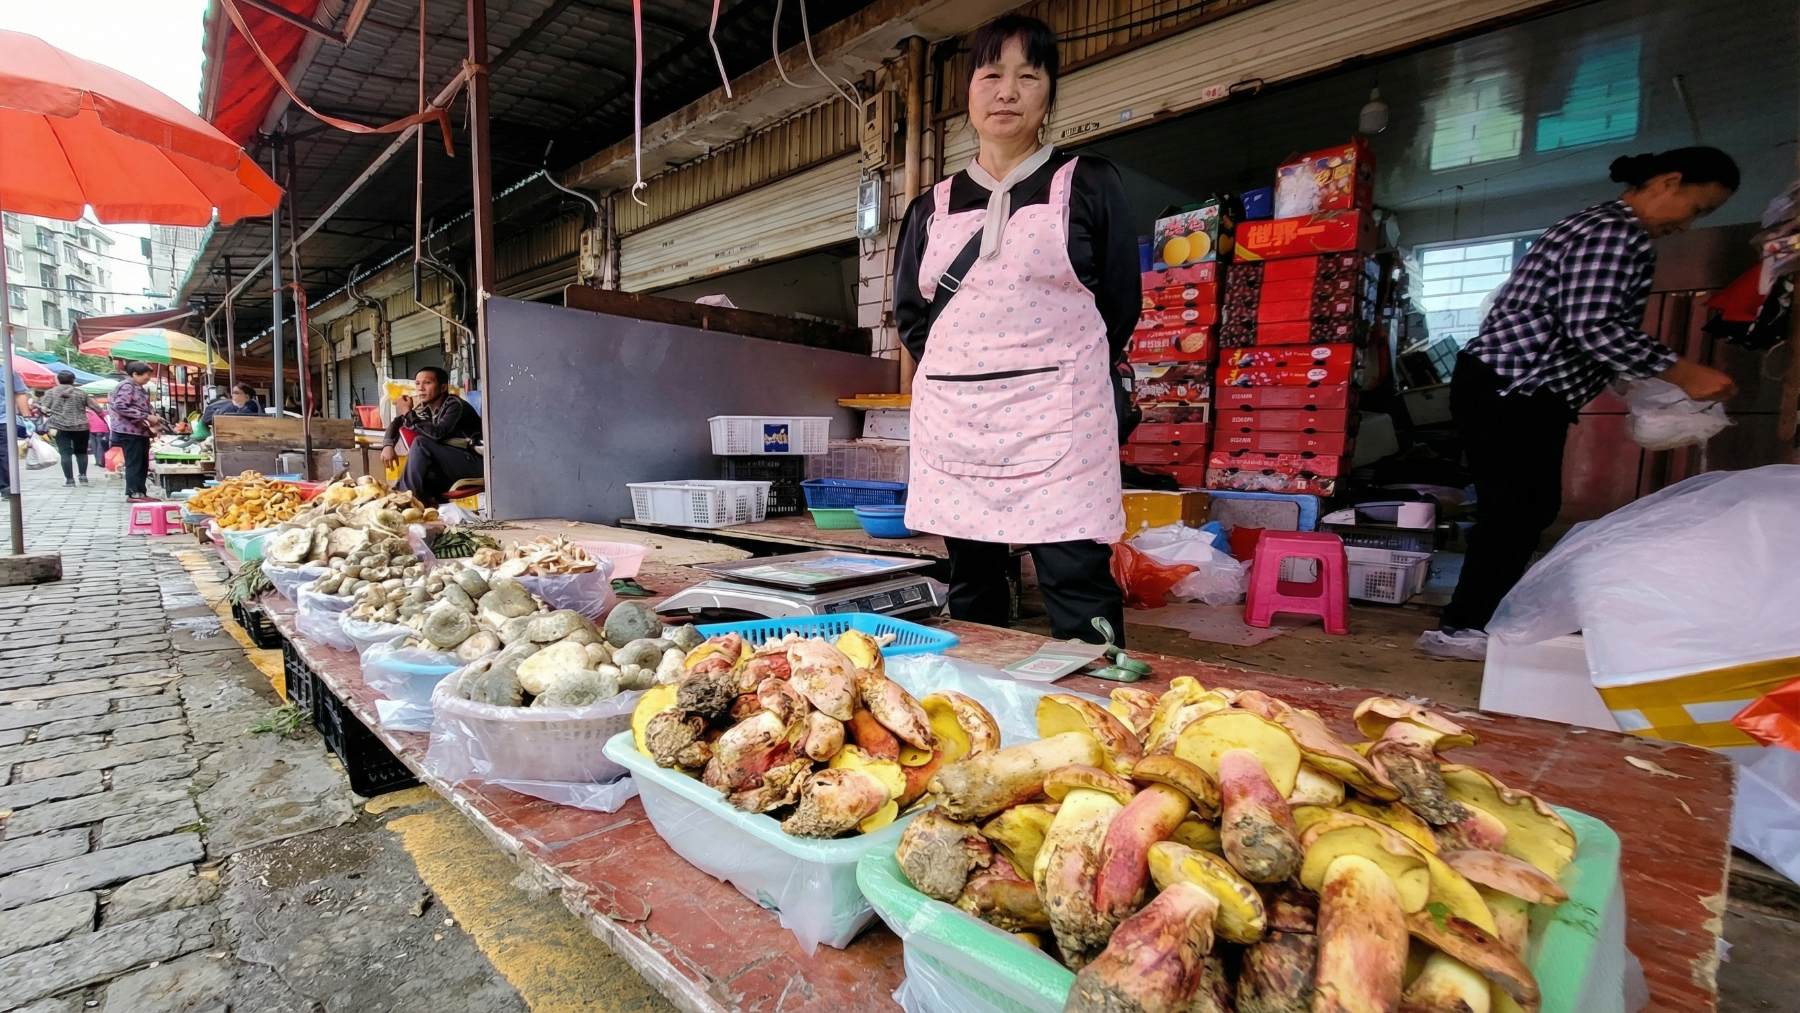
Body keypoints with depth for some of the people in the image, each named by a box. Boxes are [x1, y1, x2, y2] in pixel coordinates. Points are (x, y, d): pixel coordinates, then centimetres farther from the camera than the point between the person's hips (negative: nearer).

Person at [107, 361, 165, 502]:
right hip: (130, 431, -9)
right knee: (134, 463, -6)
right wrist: (146, 417, -22)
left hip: (141, 431, 9)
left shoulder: (138, 388, 18)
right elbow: (121, 407, -21)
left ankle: (141, 492, 15)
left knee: (143, 464, 10)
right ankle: (133, 493, -3)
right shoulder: (126, 386, -11)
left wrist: (153, 416, 8)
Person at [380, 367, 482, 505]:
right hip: (449, 465, 7)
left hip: (473, 462, -7)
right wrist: (388, 445, 3)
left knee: (421, 443, -21)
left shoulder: (454, 405, -13)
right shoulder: (425, 408, 7)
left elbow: (438, 433, -27)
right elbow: (396, 422, 21)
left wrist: (408, 413, -17)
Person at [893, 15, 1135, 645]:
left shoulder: (1087, 186, 6)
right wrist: (963, 367, 11)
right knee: (970, 591, 10)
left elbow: (1120, 304, 8)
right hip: (952, 418, 4)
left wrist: (1058, 371, 11)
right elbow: (910, 313, 20)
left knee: (1078, 592, -10)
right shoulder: (932, 208, 14)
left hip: (1058, 418, -3)